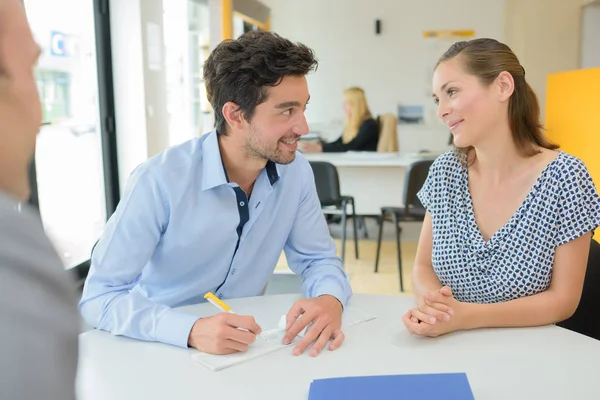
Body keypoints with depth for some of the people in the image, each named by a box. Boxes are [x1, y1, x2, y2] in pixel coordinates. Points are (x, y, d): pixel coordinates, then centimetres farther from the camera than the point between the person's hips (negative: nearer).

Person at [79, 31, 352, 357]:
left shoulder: (296, 172, -9)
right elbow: (99, 296, -21)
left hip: (244, 347, 3)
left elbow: (318, 258, 0)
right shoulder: (160, 181, -22)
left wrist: (329, 299, -22)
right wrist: (191, 331, -36)